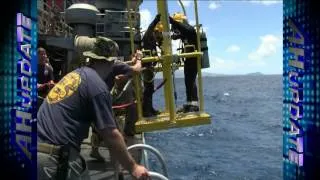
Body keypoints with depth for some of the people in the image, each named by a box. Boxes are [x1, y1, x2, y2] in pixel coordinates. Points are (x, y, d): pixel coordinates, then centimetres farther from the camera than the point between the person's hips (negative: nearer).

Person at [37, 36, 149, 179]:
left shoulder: (74, 74, 13)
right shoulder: (98, 86, -10)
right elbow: (111, 135, -11)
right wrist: (133, 168, -2)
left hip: (41, 151, 8)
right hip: (56, 157, -8)